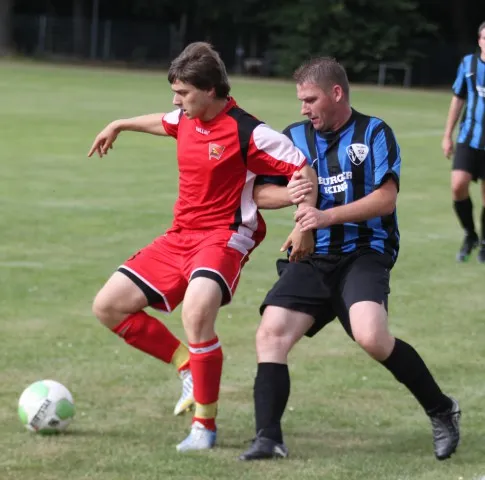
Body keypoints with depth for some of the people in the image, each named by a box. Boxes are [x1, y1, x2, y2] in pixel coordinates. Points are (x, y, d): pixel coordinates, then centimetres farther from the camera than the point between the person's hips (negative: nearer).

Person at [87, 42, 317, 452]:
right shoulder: (187, 118, 6)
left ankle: (205, 425, -21)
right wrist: (119, 126, 44)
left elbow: (303, 169, -13)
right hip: (180, 235, 8)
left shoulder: (247, 132, -16)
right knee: (109, 306, 3)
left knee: (197, 311, -36)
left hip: (225, 237, -8)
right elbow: (164, 122, 32)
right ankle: (190, 367, 12)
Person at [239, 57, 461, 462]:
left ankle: (442, 411, -6)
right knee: (271, 333, -15)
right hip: (310, 260, 5)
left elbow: (386, 198, -11)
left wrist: (327, 216, -20)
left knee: (371, 336, -27)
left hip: (363, 254, -5)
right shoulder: (294, 137, 12)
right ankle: (269, 438, -14)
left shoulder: (374, 133, 0)